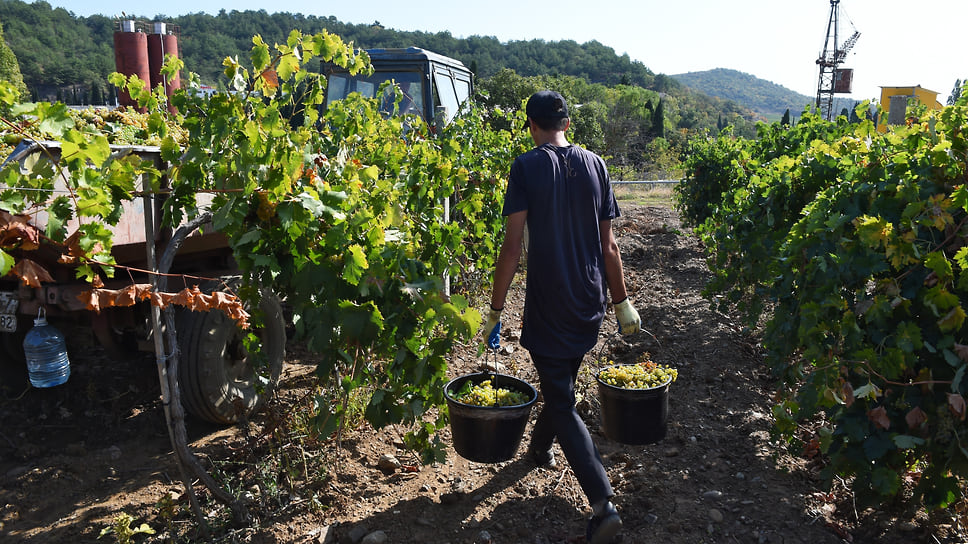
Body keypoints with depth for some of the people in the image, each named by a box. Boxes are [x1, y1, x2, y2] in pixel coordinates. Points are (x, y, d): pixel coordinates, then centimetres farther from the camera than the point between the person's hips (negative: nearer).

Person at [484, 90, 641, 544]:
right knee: (563, 384, 25)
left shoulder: (526, 167, -10)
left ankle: (603, 503, -5)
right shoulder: (595, 165, 4)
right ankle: (540, 446, 50)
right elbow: (608, 245, 5)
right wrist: (623, 302, 12)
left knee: (562, 403, 3)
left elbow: (512, 248, -15)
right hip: (590, 306, 6)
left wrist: (495, 311, -8)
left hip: (548, 309, -5)